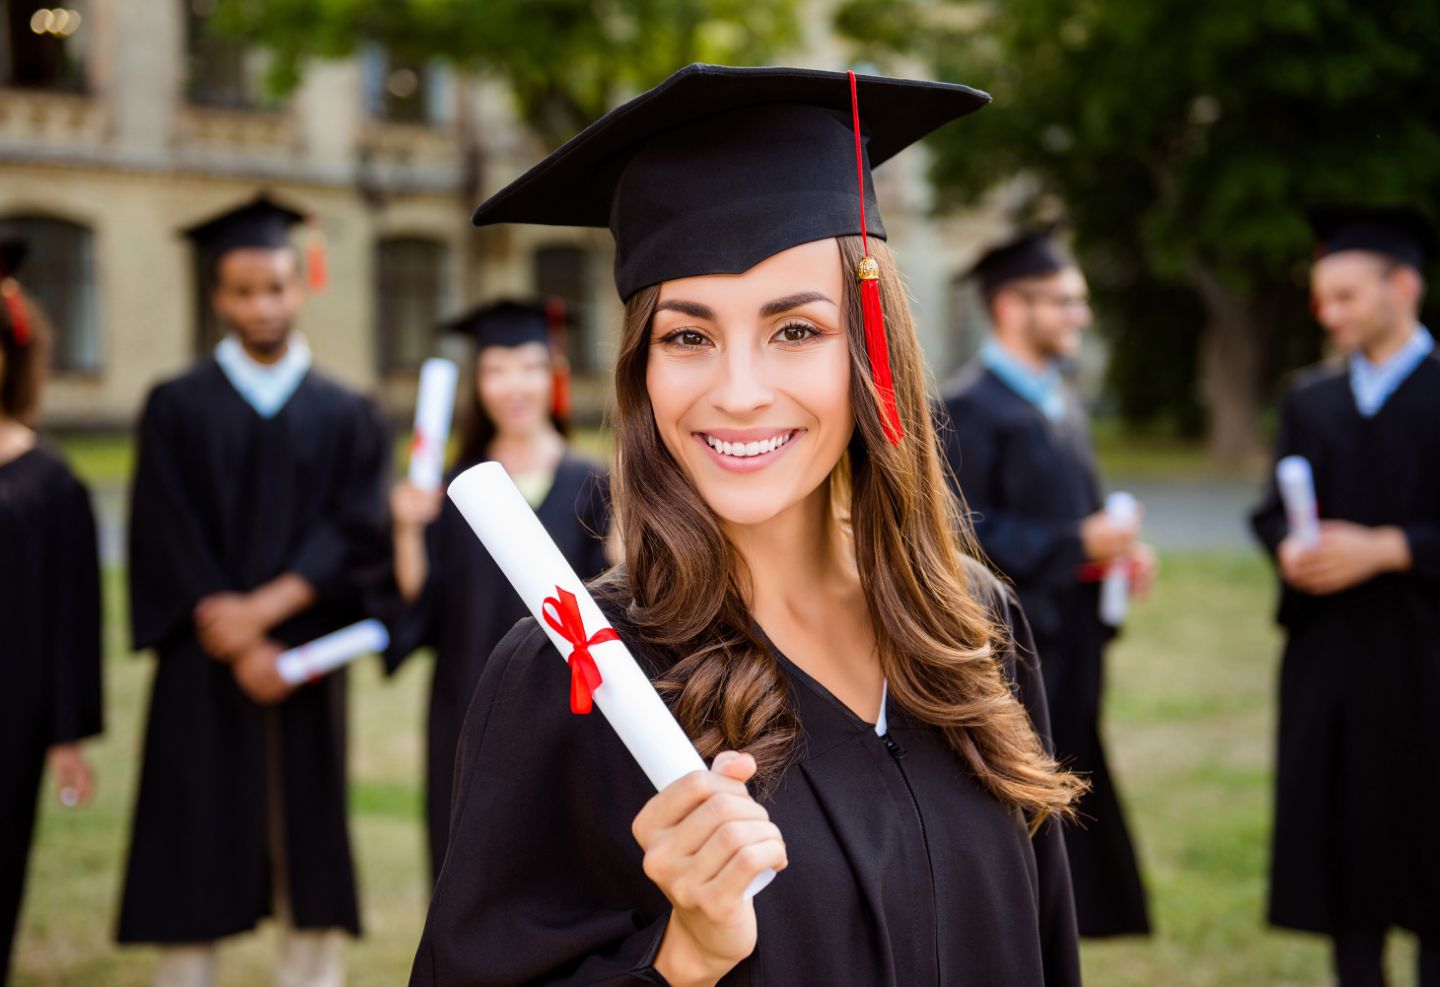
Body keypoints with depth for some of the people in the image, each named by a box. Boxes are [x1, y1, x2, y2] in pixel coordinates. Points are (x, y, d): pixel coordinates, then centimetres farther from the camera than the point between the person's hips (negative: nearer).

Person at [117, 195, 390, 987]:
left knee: (311, 891, 4)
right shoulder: (176, 409, 4)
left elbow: (357, 533, -3)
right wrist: (239, 647, -13)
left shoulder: (345, 418, 8)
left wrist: (265, 609, -16)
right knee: (195, 882, 0)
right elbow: (169, 543, -4)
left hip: (306, 673, 1)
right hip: (203, 677, -1)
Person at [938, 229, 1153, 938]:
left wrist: (1119, 551, 5)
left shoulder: (1060, 402, 16)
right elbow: (964, 533, -19)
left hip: (1064, 646, 9)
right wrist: (1077, 544, -20)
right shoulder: (969, 407, -13)